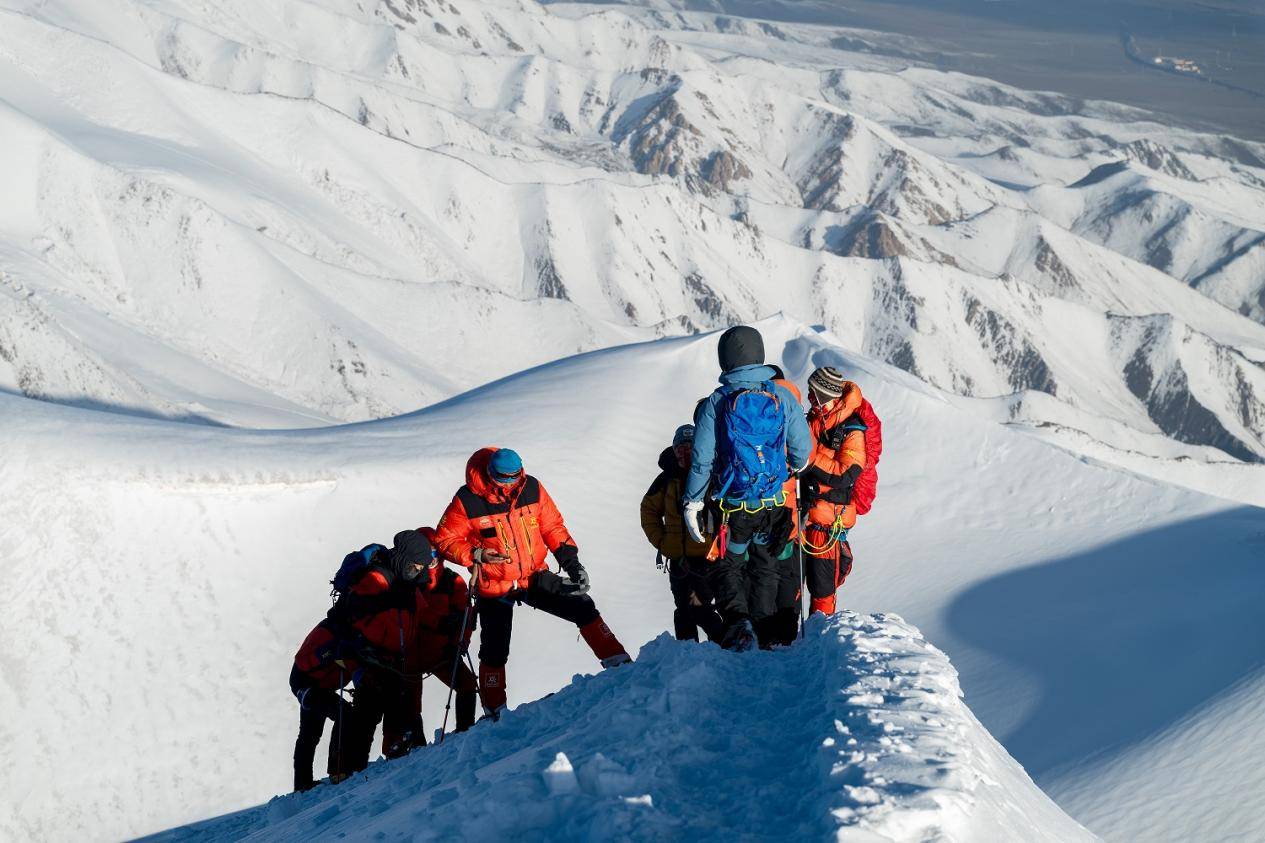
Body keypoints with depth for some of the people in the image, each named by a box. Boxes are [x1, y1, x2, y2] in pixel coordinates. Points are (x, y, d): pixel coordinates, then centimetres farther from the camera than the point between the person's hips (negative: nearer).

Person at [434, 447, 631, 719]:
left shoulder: (532, 488, -10)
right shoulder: (467, 502, -19)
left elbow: (553, 527, 2)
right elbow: (445, 541, -9)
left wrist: (571, 561, -6)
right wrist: (477, 555, -24)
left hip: (535, 577, 3)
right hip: (494, 588, -3)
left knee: (583, 607, -6)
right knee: (495, 653, 1)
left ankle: (618, 663, 5)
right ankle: (495, 712, 18)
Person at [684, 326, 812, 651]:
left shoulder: (716, 403, -11)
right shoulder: (783, 397, -5)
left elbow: (702, 459, -10)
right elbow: (802, 450, 3)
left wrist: (692, 503, -2)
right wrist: (793, 469, 26)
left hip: (734, 504, -2)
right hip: (774, 501, 2)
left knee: (728, 565, 10)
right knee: (764, 565, 20)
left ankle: (737, 620, -14)